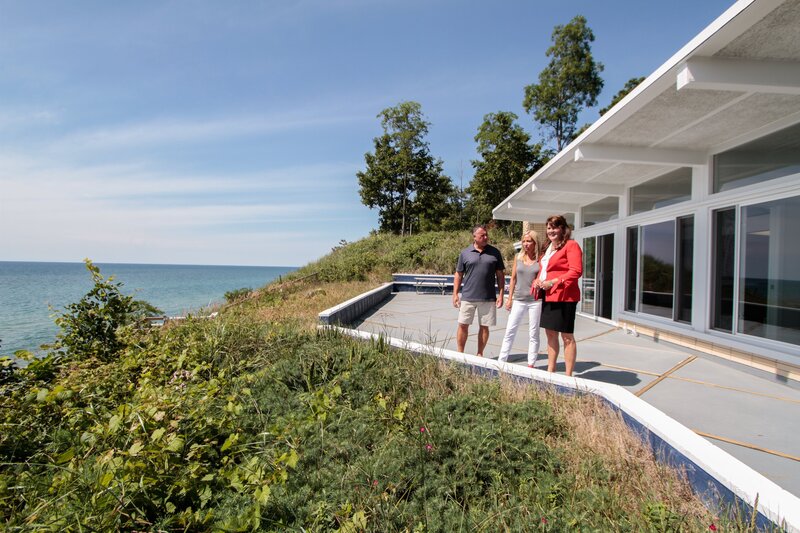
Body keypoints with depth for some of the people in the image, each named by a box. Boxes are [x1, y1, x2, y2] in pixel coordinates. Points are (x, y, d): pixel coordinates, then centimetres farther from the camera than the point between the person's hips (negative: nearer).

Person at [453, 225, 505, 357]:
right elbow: (458, 275, 7)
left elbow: (500, 275, 7)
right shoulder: (465, 253, 3)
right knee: (463, 325, 3)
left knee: (484, 326, 8)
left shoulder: (495, 252, 5)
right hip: (468, 297, -1)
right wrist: (455, 294, 1)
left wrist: (501, 294, 1)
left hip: (488, 298, 1)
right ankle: (460, 354, 17)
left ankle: (480, 354, 22)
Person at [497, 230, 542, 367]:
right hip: (518, 300, 2)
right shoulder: (518, 257, 6)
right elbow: (513, 279, 9)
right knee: (510, 331, 4)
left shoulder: (540, 259, -1)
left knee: (533, 333, 7)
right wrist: (510, 298, 7)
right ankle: (501, 361, 10)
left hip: (535, 300, -2)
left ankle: (531, 364, 16)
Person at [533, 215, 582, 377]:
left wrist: (553, 282, -20)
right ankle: (550, 371, 26)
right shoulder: (548, 248, 19)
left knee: (567, 337, 0)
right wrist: (537, 282, 5)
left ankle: (568, 376, 7)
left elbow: (576, 271, -17)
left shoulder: (571, 245, -7)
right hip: (547, 297, 8)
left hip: (564, 296, -8)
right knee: (550, 334, 15)